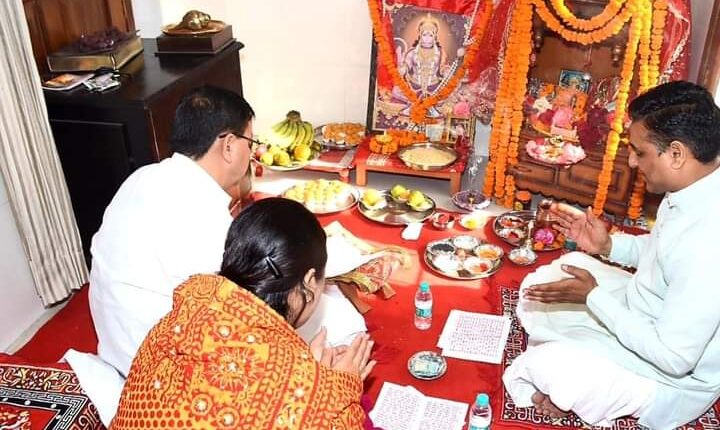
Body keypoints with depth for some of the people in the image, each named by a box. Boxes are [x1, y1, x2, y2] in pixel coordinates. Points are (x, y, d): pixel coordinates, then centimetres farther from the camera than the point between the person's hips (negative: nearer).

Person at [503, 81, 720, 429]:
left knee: (546, 365, -23)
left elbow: (673, 357, -31)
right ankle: (560, 388, 18)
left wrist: (593, 296, -25)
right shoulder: (691, 192, -9)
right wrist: (609, 245, -5)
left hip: (674, 376, -9)